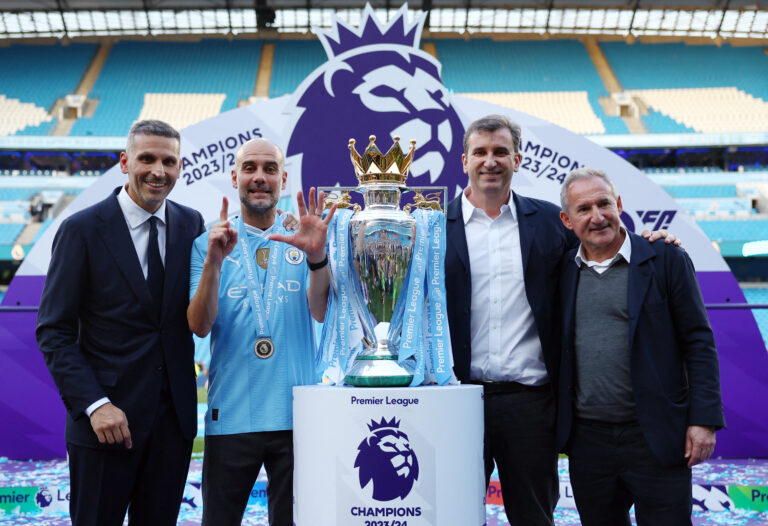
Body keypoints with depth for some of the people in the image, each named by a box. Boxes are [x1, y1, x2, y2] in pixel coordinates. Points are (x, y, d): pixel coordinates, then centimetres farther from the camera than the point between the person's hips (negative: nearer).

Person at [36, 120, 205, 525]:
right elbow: (54, 332, -8)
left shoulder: (191, 225, 4)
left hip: (174, 416, 4)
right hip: (105, 417, -4)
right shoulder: (81, 229, -7)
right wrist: (94, 405, -16)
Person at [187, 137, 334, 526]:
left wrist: (317, 256, -26)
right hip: (230, 415, 0)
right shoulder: (209, 243, 5)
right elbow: (199, 326, -5)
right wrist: (214, 261, -20)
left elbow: (320, 312, -8)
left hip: (295, 412, 1)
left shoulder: (303, 240, 6)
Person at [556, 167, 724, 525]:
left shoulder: (667, 260, -3)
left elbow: (699, 343, -2)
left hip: (656, 438, -3)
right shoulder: (563, 270, 6)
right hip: (588, 439, 3)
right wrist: (558, 428, 8)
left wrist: (704, 419, -9)